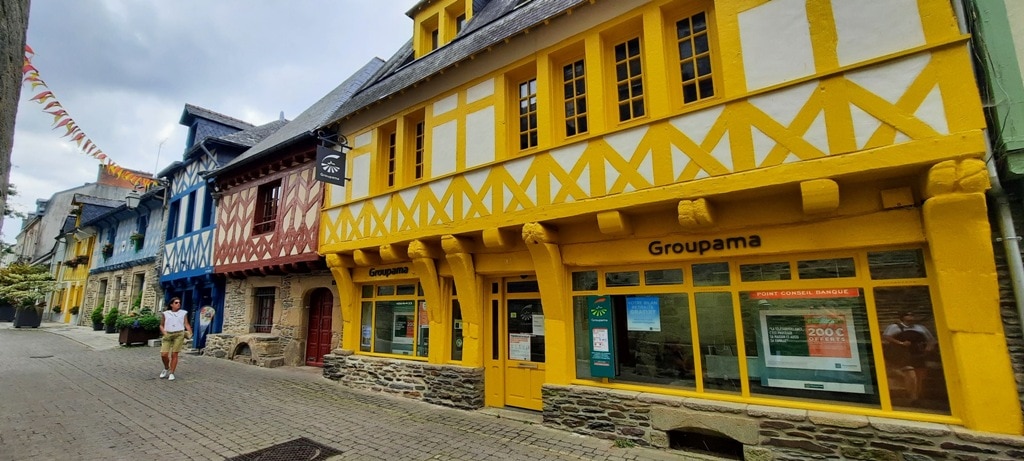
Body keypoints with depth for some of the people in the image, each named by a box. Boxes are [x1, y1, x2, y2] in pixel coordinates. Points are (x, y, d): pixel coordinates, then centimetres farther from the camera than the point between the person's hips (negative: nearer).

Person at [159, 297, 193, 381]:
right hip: (167, 335, 1)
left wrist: (190, 333, -8)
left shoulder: (183, 313, 10)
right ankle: (166, 369, 23)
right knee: (164, 354, -6)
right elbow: (161, 325, 14)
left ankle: (171, 373, 8)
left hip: (179, 334, -1)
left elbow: (186, 324, 6)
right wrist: (164, 333, -3)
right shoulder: (165, 313, 11)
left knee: (174, 354, -2)